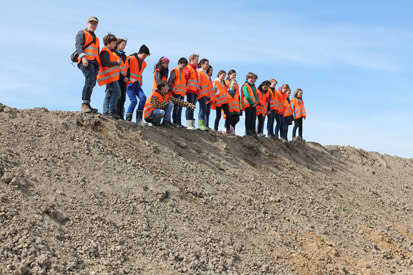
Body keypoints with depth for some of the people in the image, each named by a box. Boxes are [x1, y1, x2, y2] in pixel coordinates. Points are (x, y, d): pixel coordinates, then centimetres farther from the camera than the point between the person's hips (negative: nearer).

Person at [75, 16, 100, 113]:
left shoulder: (96, 38, 35)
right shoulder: (82, 33, 12)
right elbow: (79, 46, -4)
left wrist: (98, 66, 23)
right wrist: (83, 57, -20)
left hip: (94, 62, 8)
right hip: (86, 61, -8)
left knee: (92, 83, -1)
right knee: (90, 80, -25)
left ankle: (86, 106, -3)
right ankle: (84, 104, -33)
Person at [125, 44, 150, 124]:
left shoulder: (144, 63, 13)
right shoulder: (130, 59, -10)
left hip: (136, 84, 7)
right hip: (129, 83, -6)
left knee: (143, 97, -14)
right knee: (134, 101, -17)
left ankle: (139, 119, -8)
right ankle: (128, 120, -6)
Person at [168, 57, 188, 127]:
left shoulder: (183, 72, 19)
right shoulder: (175, 71, -3)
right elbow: (170, 81, -10)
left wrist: (184, 91, 16)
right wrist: (171, 89, -16)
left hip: (182, 93, 7)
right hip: (176, 92, -7)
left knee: (180, 108, 6)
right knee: (176, 107, -9)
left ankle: (179, 123, 9)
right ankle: (175, 122, -7)